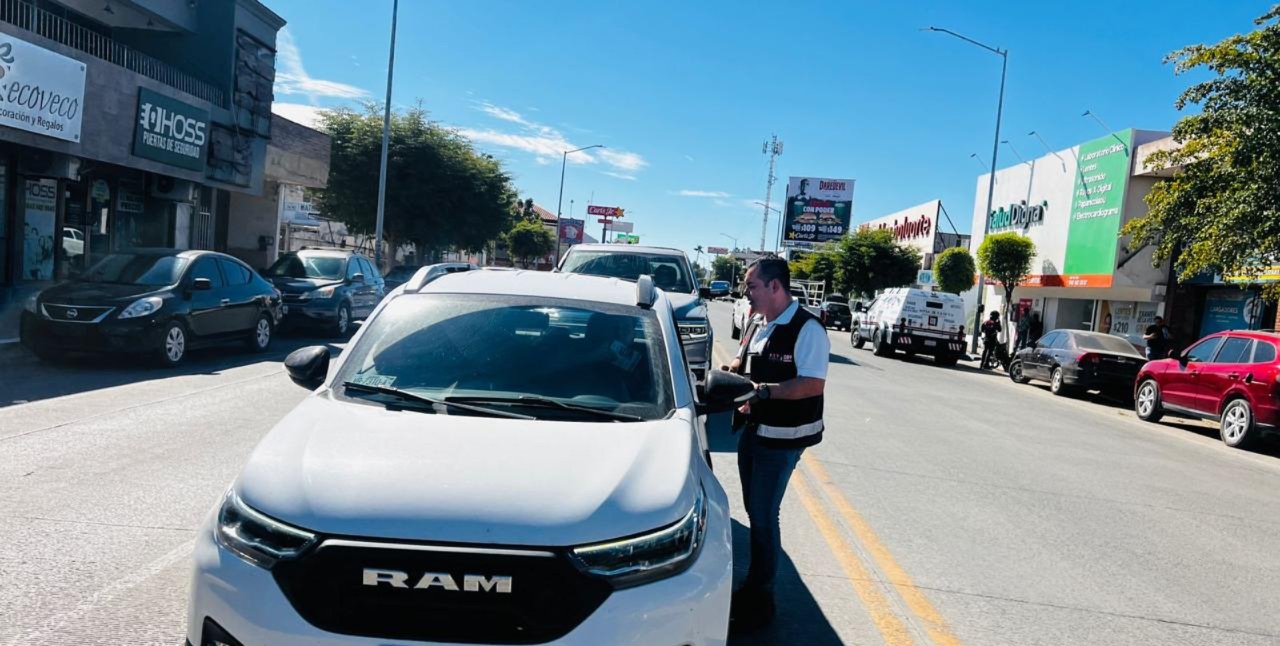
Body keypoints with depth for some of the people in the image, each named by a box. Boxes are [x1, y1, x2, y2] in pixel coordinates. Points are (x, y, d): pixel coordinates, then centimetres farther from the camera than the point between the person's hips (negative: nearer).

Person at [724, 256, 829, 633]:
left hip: (782, 438, -8)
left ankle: (760, 600, 12)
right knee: (754, 510, 16)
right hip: (753, 430, 8)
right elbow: (740, 365, 21)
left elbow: (814, 384, -25)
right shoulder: (759, 325, 9)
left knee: (763, 514, -2)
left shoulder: (807, 329, -18)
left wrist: (762, 391, -29)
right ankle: (754, 584, 32)